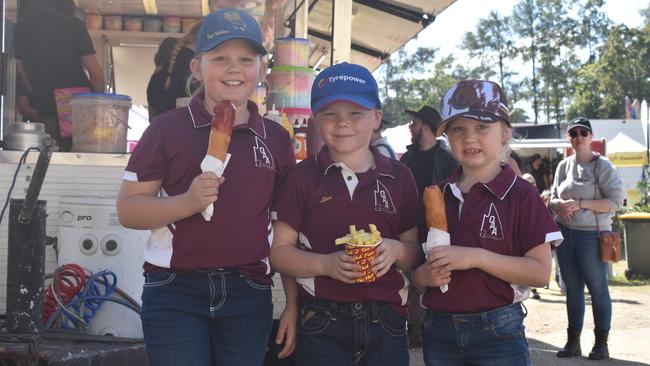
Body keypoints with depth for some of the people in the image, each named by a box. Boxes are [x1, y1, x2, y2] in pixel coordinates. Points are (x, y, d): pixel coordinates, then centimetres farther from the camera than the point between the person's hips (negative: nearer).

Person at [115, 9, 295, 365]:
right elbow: (128, 209, -3)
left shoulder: (276, 138, 8)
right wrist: (186, 202, -21)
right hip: (175, 293, -3)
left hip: (249, 295, 3)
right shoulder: (167, 129, -2)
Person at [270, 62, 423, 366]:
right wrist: (326, 263, -17)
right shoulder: (302, 176, 0)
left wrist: (396, 250, -13)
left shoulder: (399, 177, 5)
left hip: (387, 322, 2)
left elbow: (416, 252, 8)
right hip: (322, 325, -2)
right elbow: (279, 251, -1)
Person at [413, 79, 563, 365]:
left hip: (497, 330, -4)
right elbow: (417, 262, 15)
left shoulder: (520, 195, -6)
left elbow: (540, 271, -11)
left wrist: (476, 257, -20)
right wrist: (426, 275, -7)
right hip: (439, 329, 4)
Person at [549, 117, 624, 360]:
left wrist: (581, 204, -19)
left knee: (597, 288, 1)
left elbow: (616, 202, -12)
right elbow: (553, 197, 15)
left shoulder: (602, 166, -6)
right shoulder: (564, 165, 9)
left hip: (592, 235, -5)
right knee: (573, 288, 11)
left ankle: (601, 344, 11)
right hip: (565, 233, 5)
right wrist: (560, 205, -8)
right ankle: (573, 341, 20)